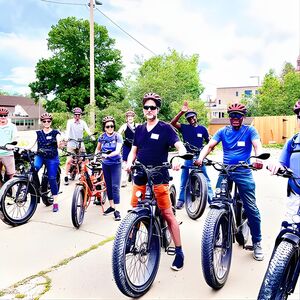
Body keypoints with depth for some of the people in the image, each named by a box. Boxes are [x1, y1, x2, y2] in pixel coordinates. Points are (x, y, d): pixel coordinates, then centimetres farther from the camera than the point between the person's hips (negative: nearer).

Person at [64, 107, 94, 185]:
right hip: (71, 143, -3)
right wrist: (66, 137, -37)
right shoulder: (70, 121, -1)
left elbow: (87, 130, -9)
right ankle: (66, 177, 0)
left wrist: (92, 136, -28)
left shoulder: (83, 122, 5)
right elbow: (68, 130, -17)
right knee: (69, 161, -10)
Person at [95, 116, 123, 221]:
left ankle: (117, 210, -4)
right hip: (105, 164, 4)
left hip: (116, 164, -4)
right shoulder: (102, 137, 0)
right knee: (108, 186, 12)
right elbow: (98, 149, 16)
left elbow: (117, 151, -22)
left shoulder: (117, 136, -11)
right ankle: (111, 206, 26)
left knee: (115, 186, -8)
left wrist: (108, 155, -37)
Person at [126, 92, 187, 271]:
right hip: (140, 179, 5)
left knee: (168, 214, -3)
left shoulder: (165, 128, -3)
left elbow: (181, 147, -11)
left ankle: (179, 251, 8)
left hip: (159, 179, -4)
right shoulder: (139, 129, 12)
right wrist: (129, 162, -4)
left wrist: (178, 159, -33)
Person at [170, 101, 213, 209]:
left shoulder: (202, 129, 3)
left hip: (200, 157, 0)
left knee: (206, 179, 2)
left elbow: (208, 141, 12)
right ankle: (181, 200, 18)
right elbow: (173, 123, -17)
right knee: (183, 180, 7)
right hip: (188, 157, 0)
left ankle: (212, 199, 11)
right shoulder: (184, 127, -1)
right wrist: (182, 112, -24)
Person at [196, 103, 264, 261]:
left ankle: (257, 242, 15)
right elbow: (209, 145, -3)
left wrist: (258, 158, -36)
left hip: (244, 173, -2)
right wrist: (200, 158, -22)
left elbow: (257, 145, -14)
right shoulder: (223, 131, 8)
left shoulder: (250, 130, 2)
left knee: (251, 208, -3)